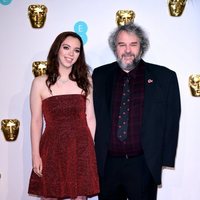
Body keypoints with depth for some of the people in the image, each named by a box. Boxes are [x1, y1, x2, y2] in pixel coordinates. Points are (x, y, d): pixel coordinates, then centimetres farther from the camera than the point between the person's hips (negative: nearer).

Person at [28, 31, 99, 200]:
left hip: (81, 150, 1)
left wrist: (90, 150, 2)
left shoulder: (85, 80, 3)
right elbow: (36, 121, 1)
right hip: (52, 150, -1)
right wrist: (36, 155, -1)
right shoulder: (40, 83, -1)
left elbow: (90, 118, 5)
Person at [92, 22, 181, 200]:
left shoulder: (165, 77, -2)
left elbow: (171, 122, 0)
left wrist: (167, 162, -2)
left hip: (144, 165, -2)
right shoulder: (100, 75, 5)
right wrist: (91, 155, 6)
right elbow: (92, 116, 9)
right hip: (107, 164, 2)